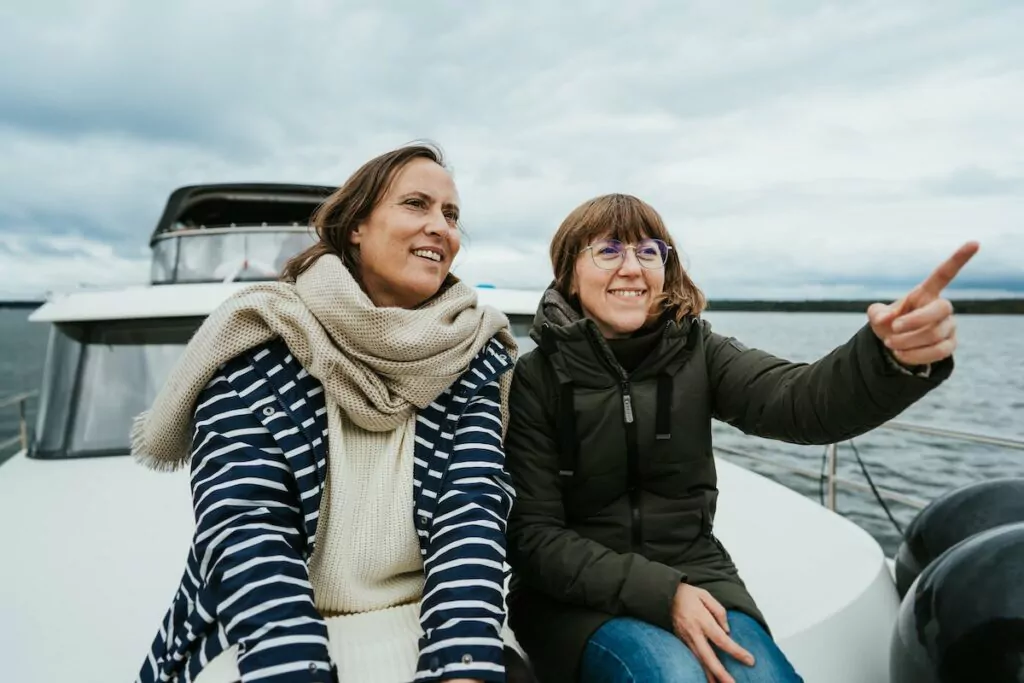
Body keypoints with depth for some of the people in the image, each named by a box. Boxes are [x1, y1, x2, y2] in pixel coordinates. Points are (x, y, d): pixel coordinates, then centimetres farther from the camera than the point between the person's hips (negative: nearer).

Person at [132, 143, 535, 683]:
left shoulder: (473, 360, -1)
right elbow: (244, 531, -15)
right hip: (261, 637, -1)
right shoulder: (257, 346, -6)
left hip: (420, 626, 2)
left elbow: (473, 514, -11)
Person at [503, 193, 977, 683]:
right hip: (581, 592, -2)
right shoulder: (534, 379, -9)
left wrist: (894, 360, -43)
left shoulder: (696, 352, -2)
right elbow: (532, 535, -11)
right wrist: (660, 594, -22)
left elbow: (798, 401, -22)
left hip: (695, 577, 3)